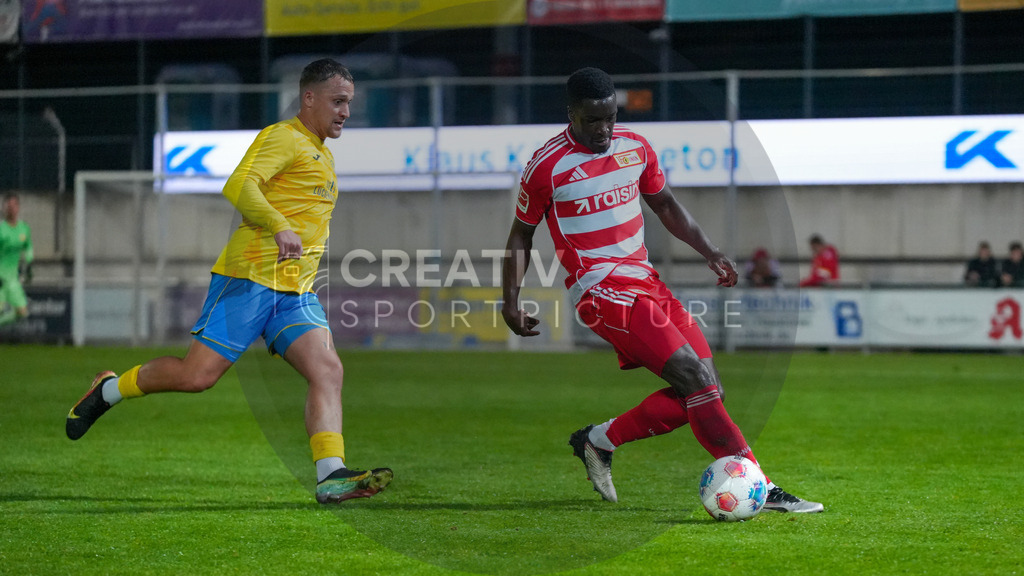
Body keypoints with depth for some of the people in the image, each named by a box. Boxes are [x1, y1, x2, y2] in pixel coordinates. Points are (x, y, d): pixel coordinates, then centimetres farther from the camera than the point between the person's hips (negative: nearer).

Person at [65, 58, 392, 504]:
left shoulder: (323, 156, 24)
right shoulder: (282, 138, -6)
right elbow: (239, 186, -23)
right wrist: (280, 228, -34)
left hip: (296, 293, 8)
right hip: (250, 278, -8)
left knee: (327, 371, -13)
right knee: (198, 375, -9)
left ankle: (331, 476, -23)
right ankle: (108, 391, 14)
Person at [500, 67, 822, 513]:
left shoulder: (635, 148, 9)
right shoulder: (547, 166, -7)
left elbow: (665, 205, 22)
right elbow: (522, 233, 4)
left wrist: (708, 251, 11)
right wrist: (511, 300, -3)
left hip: (645, 281, 8)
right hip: (601, 289, -8)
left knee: (705, 389, 0)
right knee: (695, 378, -19)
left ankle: (598, 441, 11)